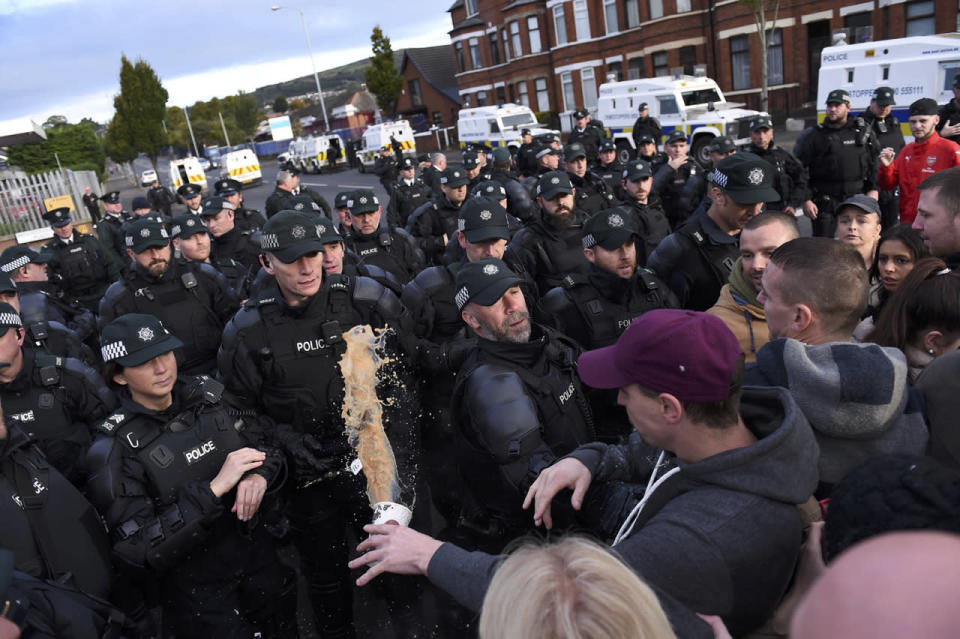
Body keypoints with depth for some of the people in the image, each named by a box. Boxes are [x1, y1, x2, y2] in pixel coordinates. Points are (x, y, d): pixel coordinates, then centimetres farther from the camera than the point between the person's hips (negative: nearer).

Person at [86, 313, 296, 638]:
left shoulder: (208, 395, -5)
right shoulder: (114, 449, -16)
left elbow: (273, 442, 4)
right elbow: (139, 553, -21)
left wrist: (260, 475, -18)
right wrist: (214, 489, -29)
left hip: (262, 559, 4)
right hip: (196, 591, -4)